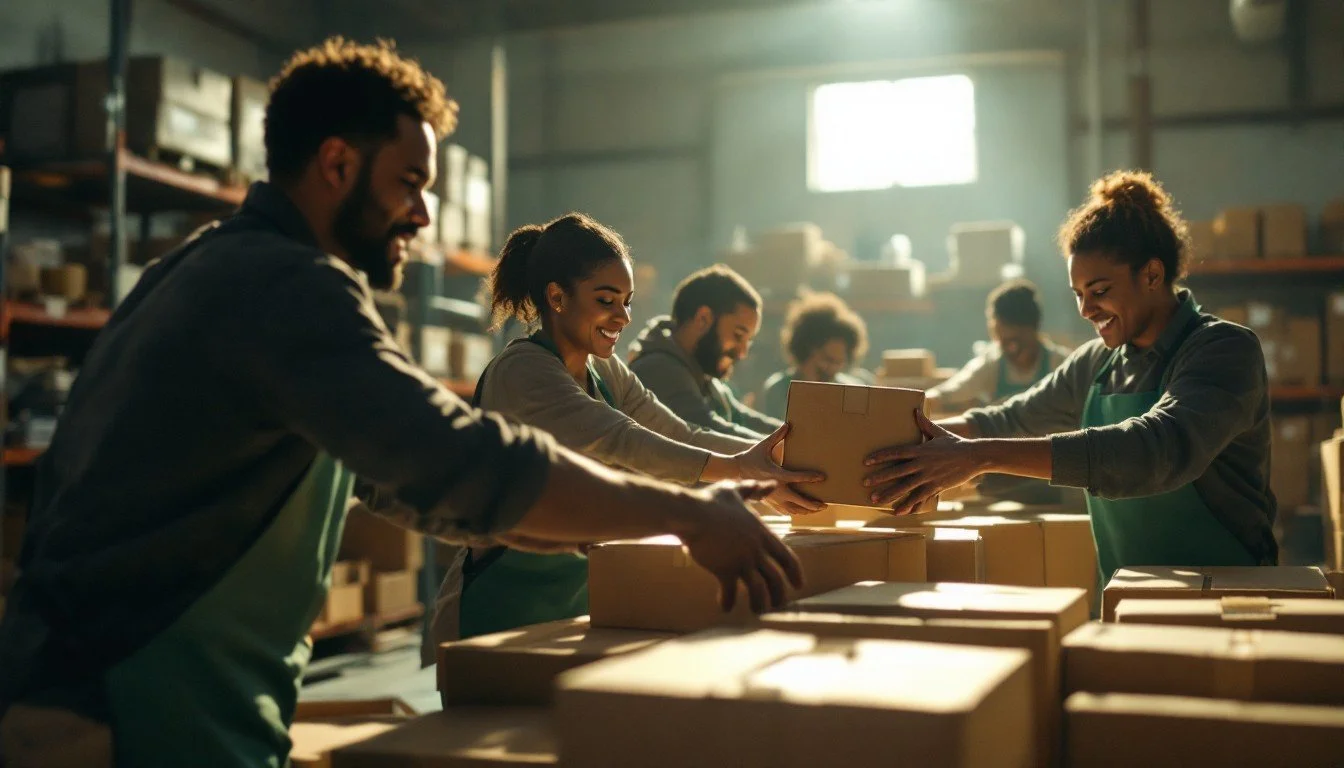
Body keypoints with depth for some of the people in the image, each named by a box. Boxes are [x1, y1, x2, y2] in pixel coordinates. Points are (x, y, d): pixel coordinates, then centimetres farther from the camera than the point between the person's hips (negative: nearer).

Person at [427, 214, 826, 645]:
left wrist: (775, 455, -9)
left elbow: (685, 438, 5)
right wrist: (740, 472, -38)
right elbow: (618, 440, -31)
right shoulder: (522, 371, -18)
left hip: (578, 603, 8)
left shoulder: (605, 373, 9)